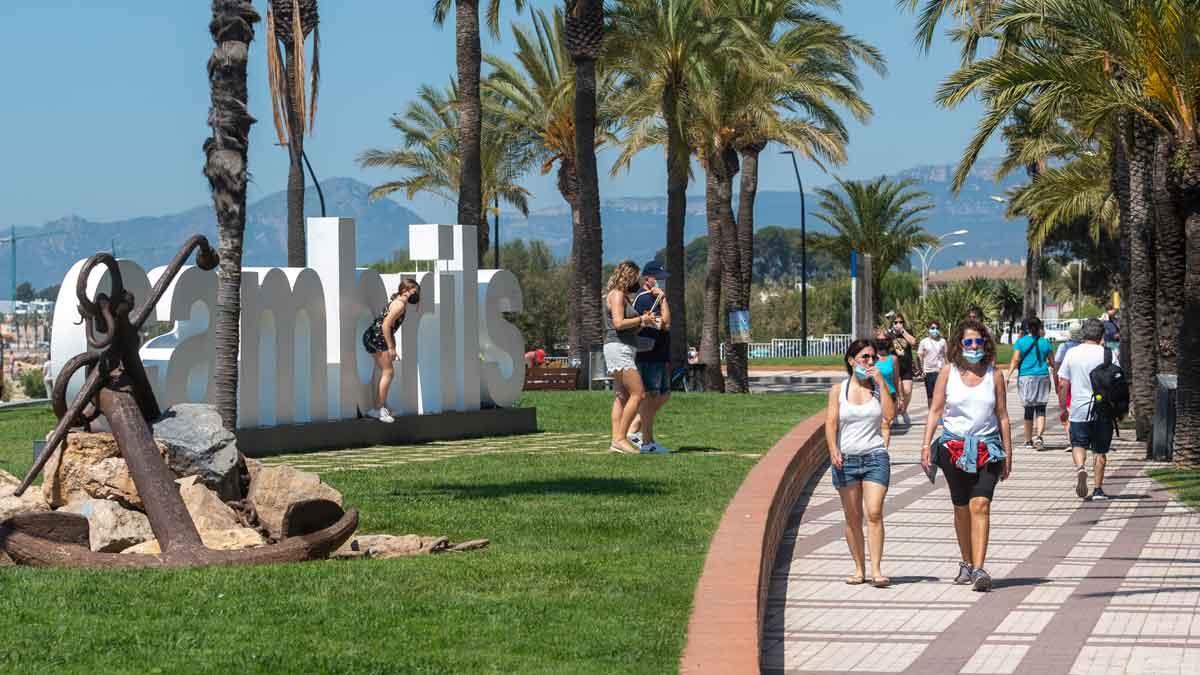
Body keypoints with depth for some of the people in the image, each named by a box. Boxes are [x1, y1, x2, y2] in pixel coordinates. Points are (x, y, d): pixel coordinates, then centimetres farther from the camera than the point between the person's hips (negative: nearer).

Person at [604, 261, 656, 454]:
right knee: (638, 394, -15)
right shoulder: (616, 295, -8)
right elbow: (618, 323, -20)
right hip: (618, 349, -11)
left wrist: (643, 322, 9)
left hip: (625, 350, 11)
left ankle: (616, 441, 0)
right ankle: (620, 438, -17)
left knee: (621, 398, 5)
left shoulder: (624, 297, 23)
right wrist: (641, 319, -10)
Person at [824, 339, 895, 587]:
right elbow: (831, 423, -1)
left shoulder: (878, 387, 7)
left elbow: (889, 414, -8)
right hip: (846, 458, 1)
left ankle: (876, 569, -14)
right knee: (852, 517, 5)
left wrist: (881, 382, -8)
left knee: (874, 513, -13)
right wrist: (833, 450, -16)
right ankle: (859, 569, 14)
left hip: (875, 457, -1)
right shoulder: (838, 390, 6)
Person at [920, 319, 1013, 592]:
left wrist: (1008, 453, 9)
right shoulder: (948, 372, 3)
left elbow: (1002, 416, 9)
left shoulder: (994, 375, 4)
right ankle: (967, 564, 26)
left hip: (987, 448, -1)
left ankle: (978, 569, -22)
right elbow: (935, 410, 4)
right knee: (961, 508, 11)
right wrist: (926, 445, -6)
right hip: (954, 446, 1)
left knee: (980, 505, -15)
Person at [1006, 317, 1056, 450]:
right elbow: (1052, 362, 9)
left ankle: (1028, 440, 14)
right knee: (1041, 409, 1)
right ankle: (1038, 436, -18)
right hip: (1043, 377, 0)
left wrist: (1008, 376, -9)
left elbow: (1015, 361, -9)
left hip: (1026, 377, 0)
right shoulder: (1045, 342, 3)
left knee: (1029, 409, 8)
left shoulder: (1021, 342, -1)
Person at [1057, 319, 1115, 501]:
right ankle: (1098, 489, 9)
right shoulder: (1106, 354, -3)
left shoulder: (1072, 354, 1)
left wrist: (1063, 409, 12)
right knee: (1100, 451, 9)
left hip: (1079, 409, 0)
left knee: (1078, 444, 12)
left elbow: (1063, 385, 2)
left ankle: (1080, 467, -19)